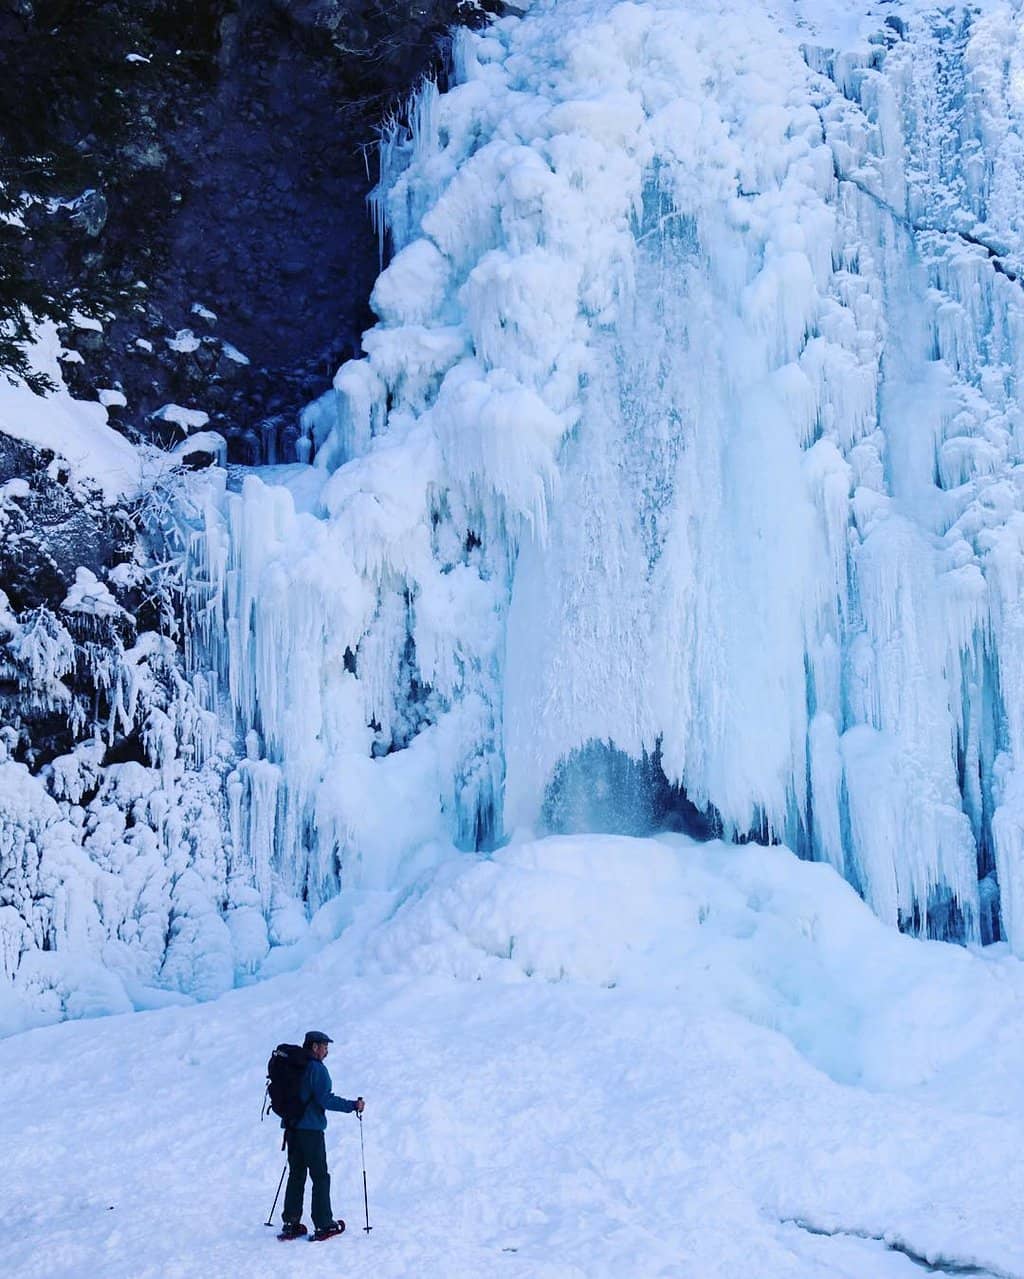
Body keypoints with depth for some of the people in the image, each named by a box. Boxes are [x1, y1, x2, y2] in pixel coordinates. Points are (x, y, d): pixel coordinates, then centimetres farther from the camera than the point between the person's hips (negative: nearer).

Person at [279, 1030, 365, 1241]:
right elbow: (325, 1099, -19)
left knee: (296, 1175, 13)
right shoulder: (316, 1069, -14)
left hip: (292, 1128, 8)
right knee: (320, 1177, 1)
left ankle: (291, 1223, 11)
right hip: (311, 1129, -7)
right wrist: (353, 1106, -13)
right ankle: (323, 1225, 2)